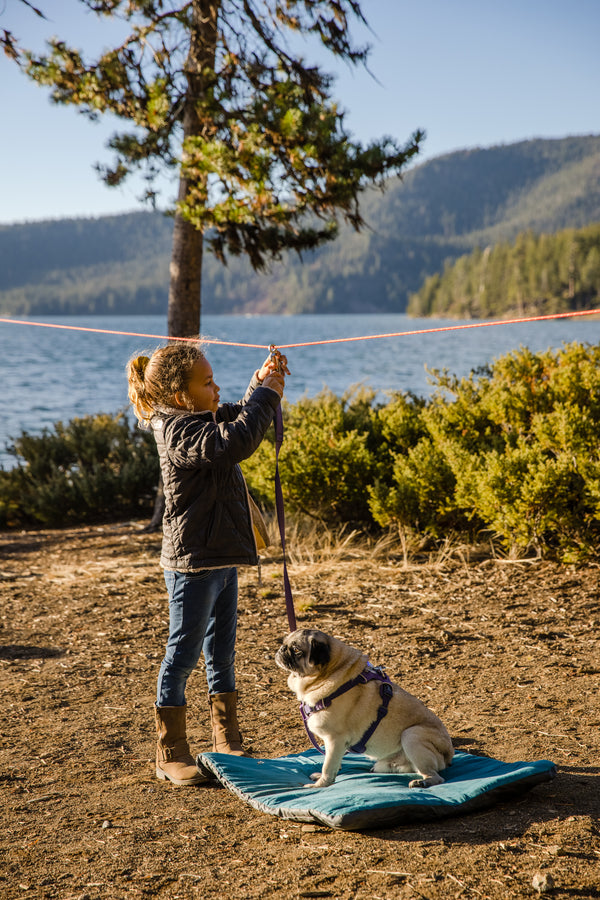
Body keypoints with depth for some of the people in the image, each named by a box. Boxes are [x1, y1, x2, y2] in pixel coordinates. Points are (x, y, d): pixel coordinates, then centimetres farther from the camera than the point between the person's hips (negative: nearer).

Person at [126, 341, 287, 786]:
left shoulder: (197, 420, 11)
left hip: (220, 560, 10)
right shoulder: (180, 431, -20)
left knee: (222, 652, 17)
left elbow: (239, 415, 27)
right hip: (193, 563, -10)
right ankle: (171, 754, 10)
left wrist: (263, 381, 8)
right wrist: (266, 394, -25)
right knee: (184, 653, -1)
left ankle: (228, 744, 28)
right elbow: (234, 443, -36)